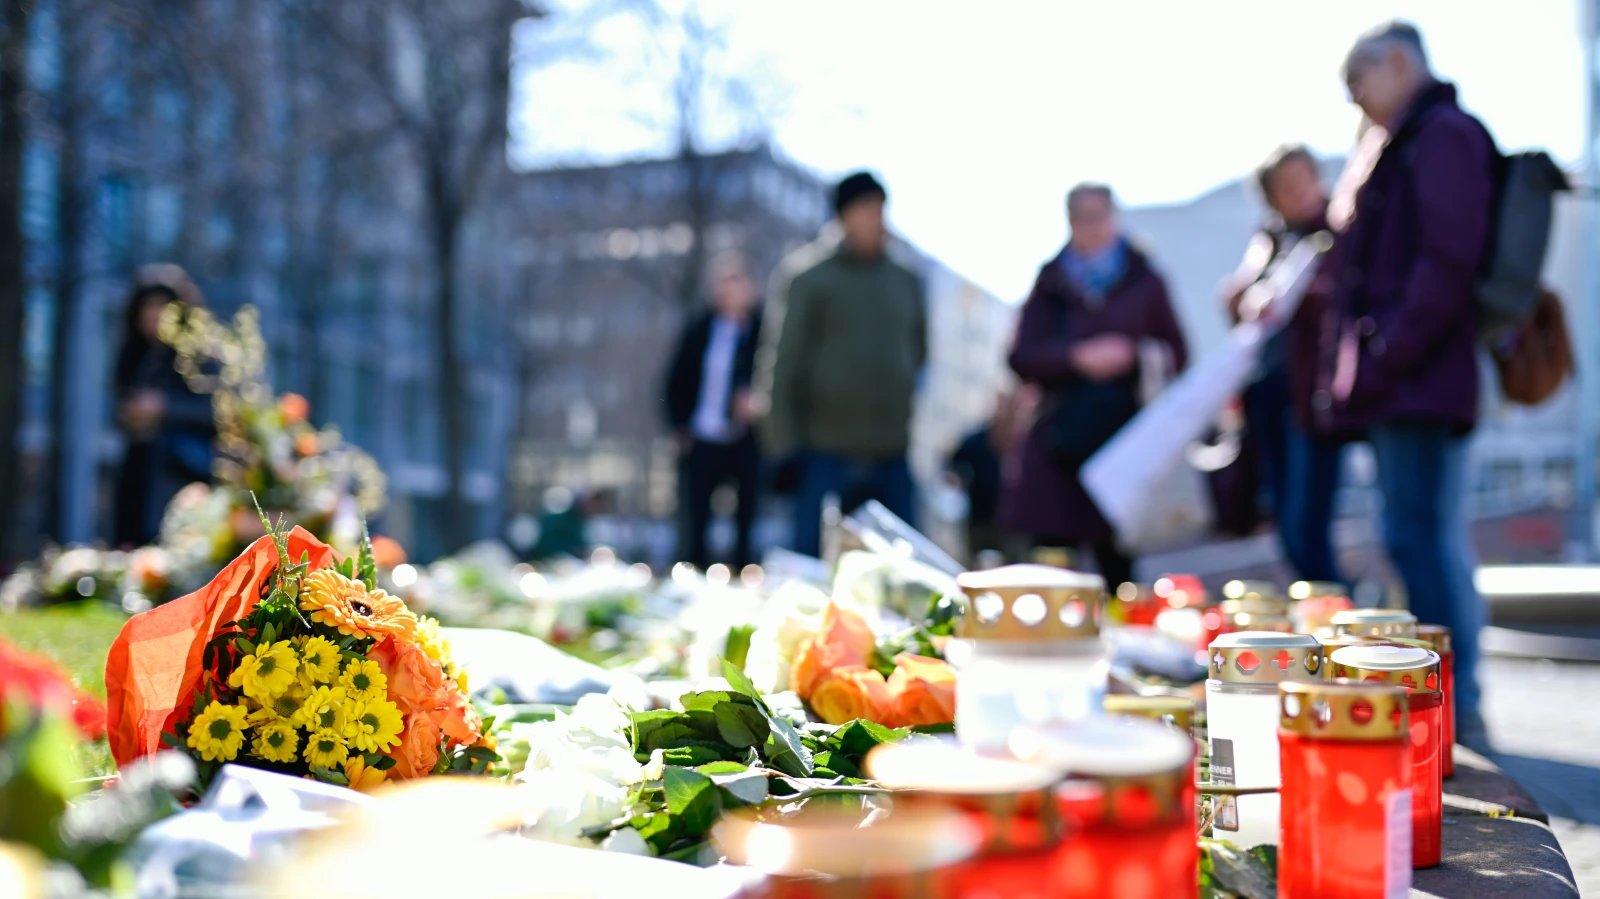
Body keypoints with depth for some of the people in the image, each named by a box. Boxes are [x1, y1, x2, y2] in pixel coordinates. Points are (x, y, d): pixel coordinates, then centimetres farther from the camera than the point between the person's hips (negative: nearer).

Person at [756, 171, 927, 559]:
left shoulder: (905, 281, 13)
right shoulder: (811, 279, -2)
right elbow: (784, 364, -4)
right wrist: (789, 445, -9)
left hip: (892, 456, 5)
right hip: (828, 456, -4)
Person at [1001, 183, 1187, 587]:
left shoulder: (1144, 282, 11)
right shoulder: (1051, 282, 11)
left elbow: (1175, 353, 11)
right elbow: (1021, 357, 2)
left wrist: (1135, 355, -10)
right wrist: (1077, 357, -13)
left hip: (1123, 438, 0)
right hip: (1059, 441, 1)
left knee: (1116, 562, 0)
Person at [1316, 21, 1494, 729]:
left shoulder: (1446, 135, -7)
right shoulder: (1398, 146, 23)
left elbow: (1447, 260, -18)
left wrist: (1384, 358, -20)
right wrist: (1356, 364, 16)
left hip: (1417, 380, -10)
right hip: (1394, 386, 10)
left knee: (1421, 535, -8)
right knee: (1425, 537, 12)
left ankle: (1451, 701, -1)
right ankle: (1451, 694, 20)